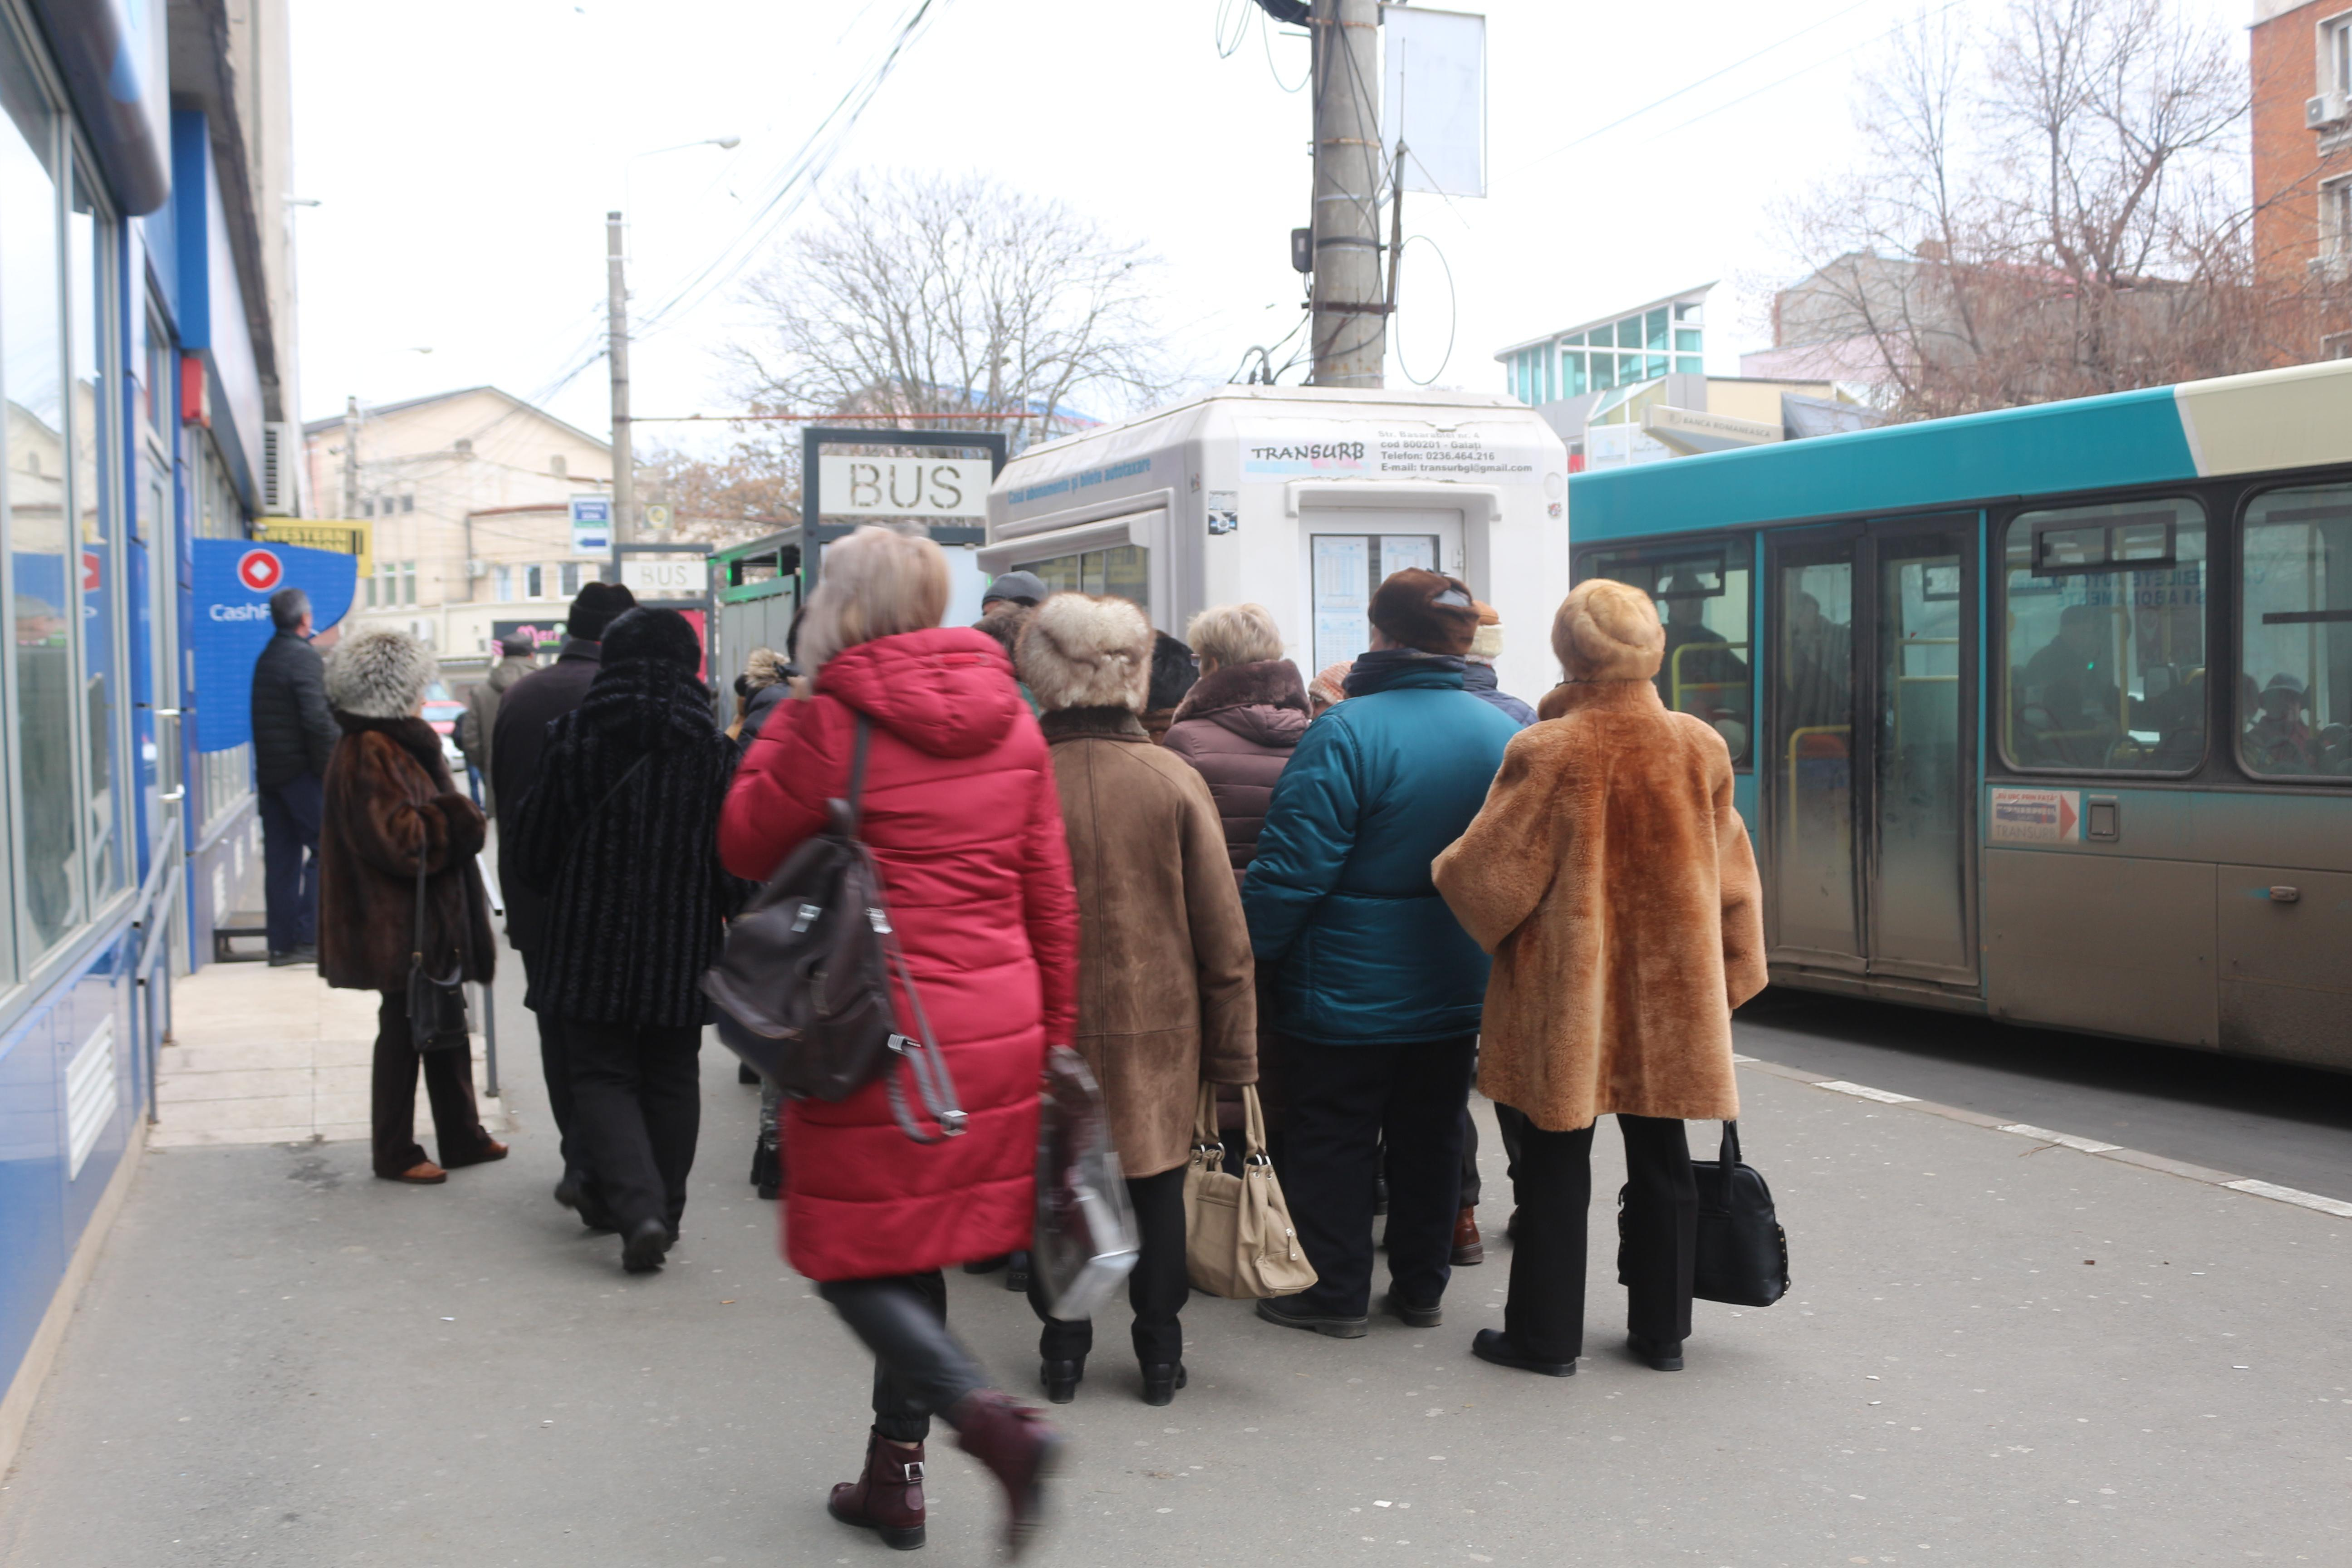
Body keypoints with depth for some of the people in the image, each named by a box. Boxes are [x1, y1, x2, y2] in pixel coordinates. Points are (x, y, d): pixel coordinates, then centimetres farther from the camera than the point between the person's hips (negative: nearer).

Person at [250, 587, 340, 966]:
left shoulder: (266, 657, 15)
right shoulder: (304, 657, -11)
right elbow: (317, 719, -19)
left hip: (269, 771, 8)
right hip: (300, 769, -8)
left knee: (280, 858, 9)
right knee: (325, 847, -4)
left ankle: (282, 942, 10)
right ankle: (308, 936, -10)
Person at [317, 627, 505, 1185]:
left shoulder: (396, 744, 15)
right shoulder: (368, 755, -18)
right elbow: (399, 839, -24)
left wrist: (455, 820, 9)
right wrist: (459, 820, -12)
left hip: (432, 920, 10)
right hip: (400, 928, -10)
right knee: (403, 1033, -1)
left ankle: (462, 1137, 26)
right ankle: (396, 1155, 10)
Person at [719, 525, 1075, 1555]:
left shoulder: (832, 723, -13)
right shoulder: (1011, 724, 5)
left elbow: (745, 845, 2)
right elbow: (1052, 900, 8)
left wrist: (781, 725, 10)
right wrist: (1054, 1035, 16)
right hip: (995, 1036, 6)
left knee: (853, 1256, 6)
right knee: (916, 1251, 18)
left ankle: (990, 1421, -12)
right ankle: (894, 1472, 26)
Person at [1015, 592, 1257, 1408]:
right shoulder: (1175, 781, -9)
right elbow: (1222, 931, -5)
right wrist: (1233, 1049, 4)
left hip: (1047, 1034, 0)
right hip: (1158, 1031, 0)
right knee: (1157, 1190, 14)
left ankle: (1063, 1350, 23)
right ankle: (1160, 1356, 22)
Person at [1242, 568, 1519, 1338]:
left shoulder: (1346, 733, -19)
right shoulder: (1506, 734, 0)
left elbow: (1295, 864, -20)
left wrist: (1245, 953, -8)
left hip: (1348, 986, -5)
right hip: (1456, 989, 5)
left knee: (1333, 1138, 8)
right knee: (1430, 1138, 16)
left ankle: (1333, 1294, 16)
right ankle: (1421, 1288, 27)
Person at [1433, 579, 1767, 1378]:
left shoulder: (1546, 753, -16)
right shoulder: (1700, 749, -3)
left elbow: (1485, 871, -10)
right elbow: (1732, 879, 6)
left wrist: (1443, 870, 12)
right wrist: (1730, 977, 17)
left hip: (1565, 990, -4)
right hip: (1669, 987, 4)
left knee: (1556, 1162, 7)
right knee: (1661, 1160, 15)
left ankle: (1546, 1334, 15)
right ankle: (1662, 1328, 25)